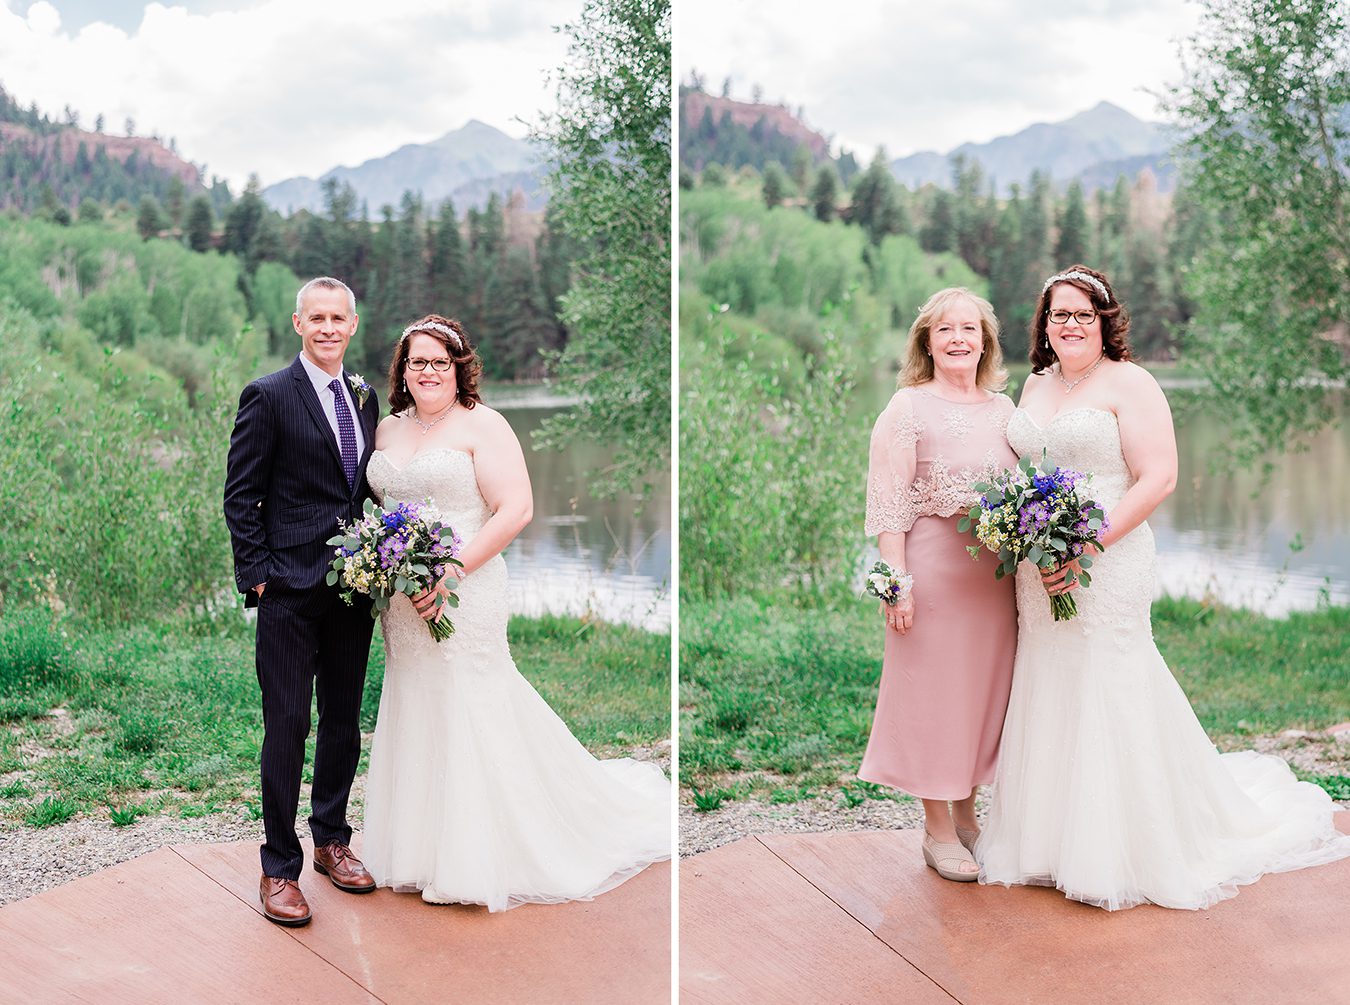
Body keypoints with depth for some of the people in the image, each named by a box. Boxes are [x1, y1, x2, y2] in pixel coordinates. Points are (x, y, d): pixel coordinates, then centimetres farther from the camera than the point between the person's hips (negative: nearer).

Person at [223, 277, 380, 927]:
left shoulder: (365, 398, 12)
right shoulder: (269, 396, -6)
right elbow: (239, 495, -6)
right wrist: (257, 575, -11)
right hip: (291, 588, -6)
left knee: (344, 720, 14)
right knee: (287, 724, -3)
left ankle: (331, 839, 29)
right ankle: (280, 867, 8)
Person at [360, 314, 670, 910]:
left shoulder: (481, 424, -6)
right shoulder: (387, 430, 13)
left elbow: (516, 509, -14)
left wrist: (451, 571, -19)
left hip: (463, 596, -6)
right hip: (400, 603, 6)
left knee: (469, 718, -1)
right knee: (415, 719, 9)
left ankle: (478, 861, 11)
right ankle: (422, 849, 21)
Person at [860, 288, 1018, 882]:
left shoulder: (1004, 408, 9)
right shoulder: (908, 408, -7)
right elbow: (888, 504, -10)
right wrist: (897, 579, -16)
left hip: (996, 571, 5)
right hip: (934, 566, -5)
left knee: (984, 688, 11)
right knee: (934, 689, 3)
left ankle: (966, 814, 28)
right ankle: (937, 829, 15)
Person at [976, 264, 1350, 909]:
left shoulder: (1128, 383, -6)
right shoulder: (1035, 385, 15)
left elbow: (1158, 477, -13)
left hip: (1107, 565, -6)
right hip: (1039, 573, 6)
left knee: (1106, 700, -3)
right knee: (1047, 701, 9)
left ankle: (1119, 854, 9)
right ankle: (1049, 840, 19)